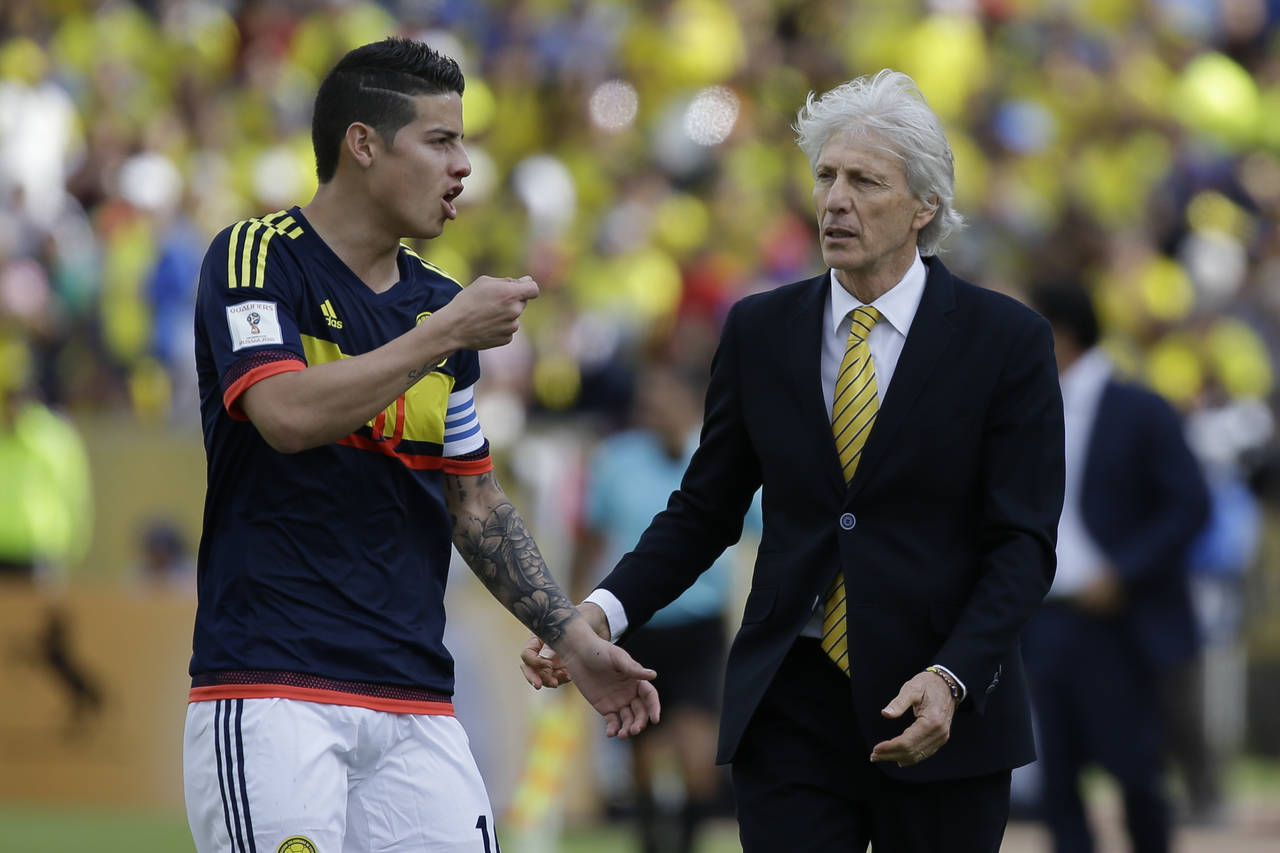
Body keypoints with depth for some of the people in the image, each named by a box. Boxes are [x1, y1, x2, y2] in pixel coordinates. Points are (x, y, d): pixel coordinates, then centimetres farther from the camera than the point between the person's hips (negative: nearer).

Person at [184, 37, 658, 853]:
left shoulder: (439, 303, 15)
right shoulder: (257, 259, -4)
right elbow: (288, 415, -21)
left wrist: (574, 639, 16)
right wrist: (446, 334, -15)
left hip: (415, 702, 6)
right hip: (272, 691, -6)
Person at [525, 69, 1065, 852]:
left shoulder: (1006, 339, -3)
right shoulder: (762, 331, 7)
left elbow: (1023, 544, -6)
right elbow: (704, 512, 11)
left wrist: (951, 679, -20)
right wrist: (602, 612, -6)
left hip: (942, 714, -2)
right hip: (791, 712, 2)